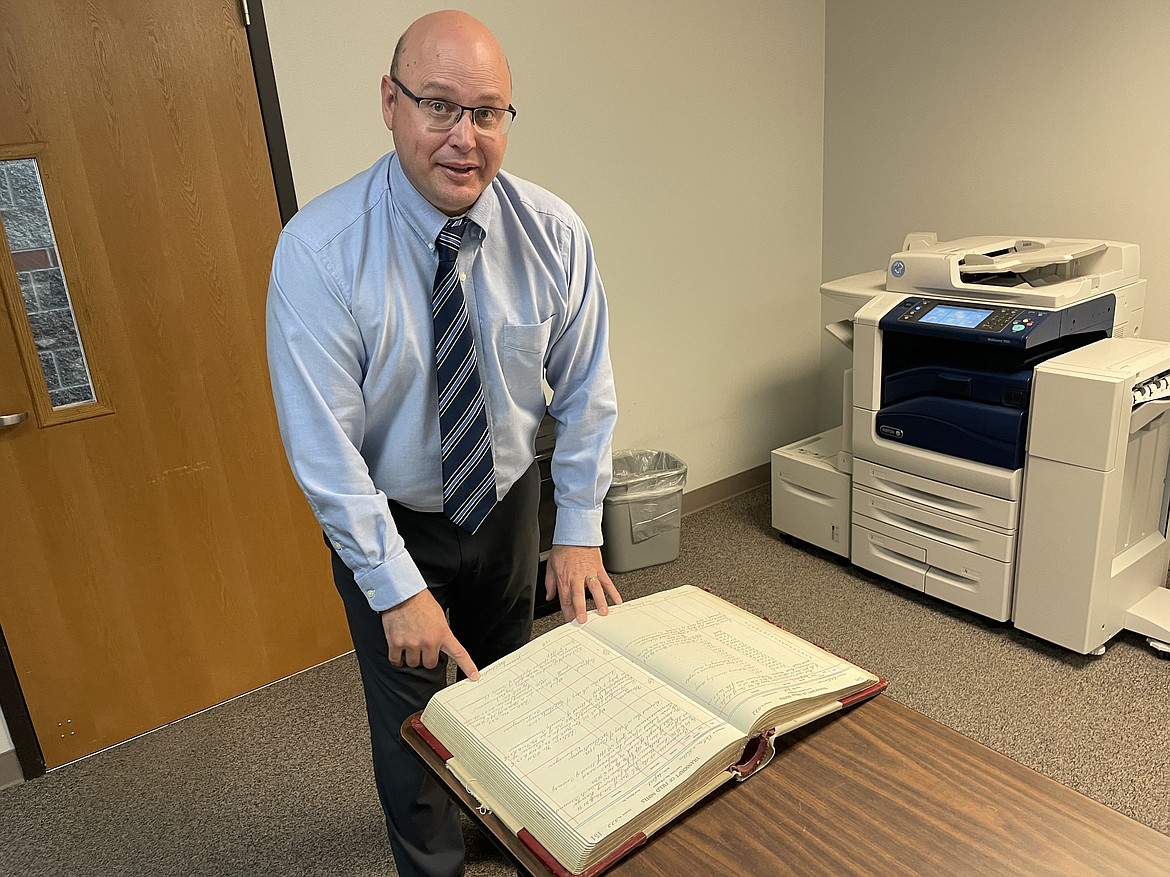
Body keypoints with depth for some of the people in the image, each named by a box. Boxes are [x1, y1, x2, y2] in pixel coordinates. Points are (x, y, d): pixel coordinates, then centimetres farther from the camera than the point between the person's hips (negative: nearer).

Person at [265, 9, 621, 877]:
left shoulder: (554, 234, -16)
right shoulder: (320, 249, -24)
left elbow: (584, 389, -7)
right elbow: (323, 443, -23)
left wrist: (580, 528, -9)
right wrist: (397, 587, -21)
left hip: (510, 505, 3)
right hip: (388, 520, -3)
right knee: (412, 725, 13)